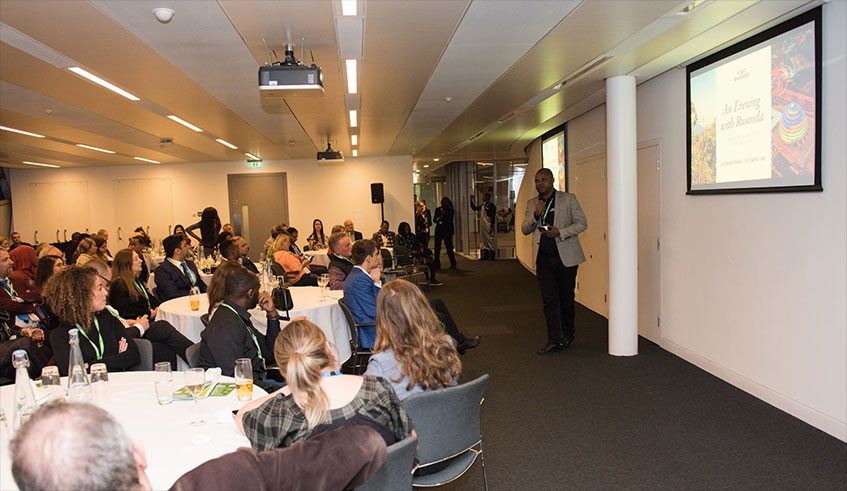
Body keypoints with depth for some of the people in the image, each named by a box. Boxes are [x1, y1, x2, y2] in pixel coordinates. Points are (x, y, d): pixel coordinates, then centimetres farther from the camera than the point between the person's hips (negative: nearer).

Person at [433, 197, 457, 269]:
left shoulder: (450, 210, 3)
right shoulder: (438, 209, 10)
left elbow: (450, 221, -1)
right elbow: (434, 219, 12)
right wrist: (437, 220, -10)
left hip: (447, 230, -3)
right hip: (438, 230, 3)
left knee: (449, 247, -4)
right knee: (437, 248, 1)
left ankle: (453, 264, 3)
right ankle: (437, 265, 8)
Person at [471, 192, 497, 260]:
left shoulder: (491, 206, -11)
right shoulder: (482, 205, 12)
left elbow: (493, 217, -15)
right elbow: (474, 208, 23)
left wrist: (491, 226, -19)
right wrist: (471, 201, 11)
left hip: (489, 226, -8)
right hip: (483, 226, 8)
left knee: (490, 240, -5)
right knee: (483, 240, 10)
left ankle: (491, 256, 0)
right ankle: (485, 256, 16)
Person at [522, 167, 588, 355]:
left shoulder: (568, 199, 1)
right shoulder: (532, 204, 11)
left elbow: (582, 223, -2)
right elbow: (524, 230, 9)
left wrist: (560, 232, -16)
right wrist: (535, 216, -10)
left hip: (566, 256, -2)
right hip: (543, 258, 2)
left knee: (566, 298, 8)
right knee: (549, 300, -1)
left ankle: (567, 334, 27)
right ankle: (554, 339, 3)